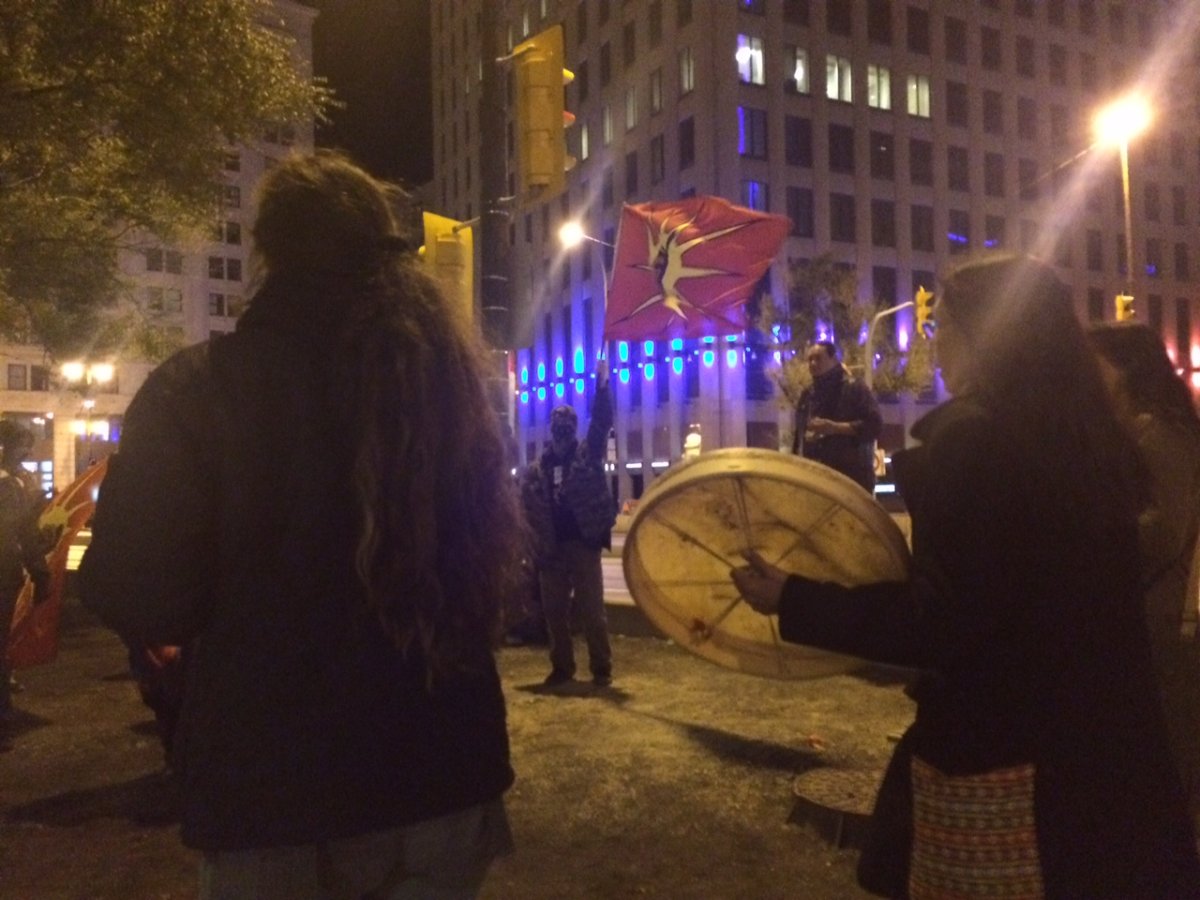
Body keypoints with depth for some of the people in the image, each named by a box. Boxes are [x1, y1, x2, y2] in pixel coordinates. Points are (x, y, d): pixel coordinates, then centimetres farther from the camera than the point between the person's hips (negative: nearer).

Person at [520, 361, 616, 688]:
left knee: (592, 610, 1)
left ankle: (601, 668, 10)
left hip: (583, 543, -3)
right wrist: (535, 544, -5)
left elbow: (602, 421, -7)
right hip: (551, 548, 3)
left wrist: (601, 384, -16)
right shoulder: (536, 469, 9)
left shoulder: (587, 456, 4)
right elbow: (527, 508, 5)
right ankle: (561, 667, 22)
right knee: (554, 612, 10)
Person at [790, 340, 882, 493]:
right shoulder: (807, 394, 19)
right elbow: (798, 434, 25)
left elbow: (875, 425, -11)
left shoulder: (855, 389, 0)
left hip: (851, 475, -6)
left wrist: (835, 428, -19)